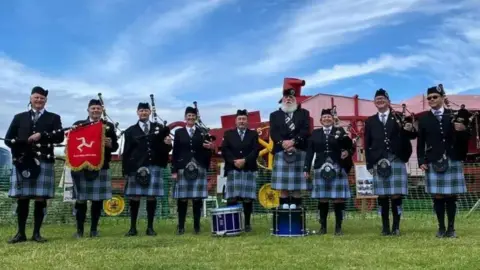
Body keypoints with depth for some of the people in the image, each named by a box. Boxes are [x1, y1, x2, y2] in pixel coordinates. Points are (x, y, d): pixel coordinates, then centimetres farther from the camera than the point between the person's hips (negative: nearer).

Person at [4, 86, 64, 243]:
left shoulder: (54, 118, 11)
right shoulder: (19, 117, 15)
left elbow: (60, 137, -3)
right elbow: (8, 139, 9)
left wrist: (42, 135, -16)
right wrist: (25, 142, -8)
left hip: (44, 163, -1)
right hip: (23, 162, 1)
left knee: (41, 199, 0)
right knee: (22, 198, 3)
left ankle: (36, 233, 9)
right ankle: (21, 233, 12)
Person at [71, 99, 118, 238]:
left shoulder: (109, 126, 12)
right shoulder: (78, 124, 11)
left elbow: (115, 146, 7)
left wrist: (110, 143, -14)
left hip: (101, 167, 1)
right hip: (81, 167, -1)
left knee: (98, 200, 2)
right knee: (80, 200, 2)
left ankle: (94, 229, 11)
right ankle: (79, 230, 11)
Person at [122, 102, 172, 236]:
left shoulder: (159, 128, 12)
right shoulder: (130, 131, 10)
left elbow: (165, 149, 10)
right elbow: (126, 152, 5)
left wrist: (168, 144, -13)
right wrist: (126, 170, -1)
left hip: (155, 167, 1)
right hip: (136, 168, 0)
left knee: (152, 197, 2)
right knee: (134, 197, 0)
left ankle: (150, 227, 10)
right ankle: (133, 228, 9)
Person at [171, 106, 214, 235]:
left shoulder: (202, 133, 11)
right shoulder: (178, 132, 10)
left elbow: (206, 153, 8)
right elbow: (175, 152, 4)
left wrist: (209, 148, -15)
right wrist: (174, 170, -2)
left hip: (199, 169, 0)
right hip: (183, 169, 0)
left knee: (197, 198, 1)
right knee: (182, 199, 0)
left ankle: (197, 226, 9)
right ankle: (181, 226, 8)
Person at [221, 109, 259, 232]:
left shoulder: (253, 134, 13)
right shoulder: (228, 134, 13)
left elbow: (255, 151, -1)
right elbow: (224, 150, 1)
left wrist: (245, 160, -14)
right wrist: (234, 161, -13)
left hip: (249, 170, 0)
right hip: (232, 170, 0)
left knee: (248, 198, 0)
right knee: (231, 199, -4)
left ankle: (247, 223, 7)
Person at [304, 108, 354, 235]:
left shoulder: (340, 131, 9)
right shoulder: (315, 133, 12)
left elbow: (350, 147, 5)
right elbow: (310, 152, 7)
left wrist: (347, 152, -18)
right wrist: (306, 168, 1)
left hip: (338, 169, -1)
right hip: (321, 169, 1)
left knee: (339, 199, -1)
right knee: (322, 199, 4)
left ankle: (338, 227, 6)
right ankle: (323, 226, 13)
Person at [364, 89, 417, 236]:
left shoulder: (399, 117, 8)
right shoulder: (370, 121, 13)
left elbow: (411, 136, 2)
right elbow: (367, 144, 10)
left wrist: (410, 130, -21)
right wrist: (369, 164, 3)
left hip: (397, 161, -2)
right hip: (378, 163, 2)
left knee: (396, 196, -2)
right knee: (382, 196, 3)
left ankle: (396, 227, 7)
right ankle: (385, 227, 10)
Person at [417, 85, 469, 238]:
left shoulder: (454, 115, 8)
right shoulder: (424, 119, 8)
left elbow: (463, 140, 3)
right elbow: (420, 142, 6)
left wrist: (462, 131, -18)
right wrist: (421, 161, -3)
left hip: (452, 161, 0)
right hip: (433, 162, 0)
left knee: (451, 196, 3)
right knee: (438, 196, 1)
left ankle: (451, 228, 12)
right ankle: (441, 228, 10)